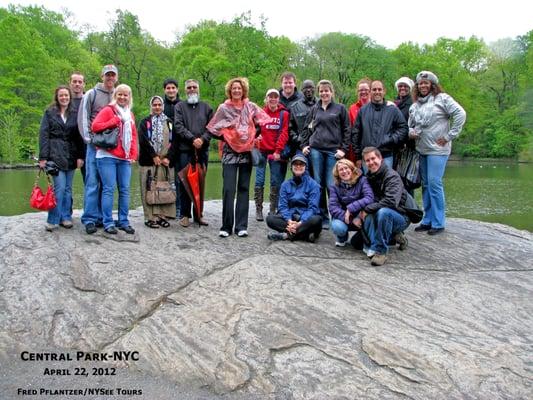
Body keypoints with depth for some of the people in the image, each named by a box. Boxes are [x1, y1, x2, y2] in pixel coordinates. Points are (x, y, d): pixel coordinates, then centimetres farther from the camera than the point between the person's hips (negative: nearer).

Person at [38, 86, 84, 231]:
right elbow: (43, 135, 1)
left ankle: (66, 217, 14)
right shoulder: (50, 113, 7)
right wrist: (43, 157, -7)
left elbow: (79, 136, 8)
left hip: (71, 155, 3)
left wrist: (80, 156, -1)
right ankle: (53, 219, -2)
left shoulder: (75, 113, 11)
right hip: (56, 154, -2)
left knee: (68, 188, 6)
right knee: (59, 187, -10)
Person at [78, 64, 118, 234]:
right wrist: (89, 139, -7)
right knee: (92, 183, -6)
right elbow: (83, 118, 2)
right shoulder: (91, 94, 5)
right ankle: (90, 219, -2)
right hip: (95, 145, -3)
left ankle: (102, 217, 13)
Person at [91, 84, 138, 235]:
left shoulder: (130, 115, 19)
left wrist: (133, 154, 8)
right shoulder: (108, 110, 1)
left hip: (125, 159, 5)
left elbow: (134, 135, 19)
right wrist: (114, 121, -11)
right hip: (107, 157, -5)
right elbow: (95, 126, -10)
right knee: (109, 189, -6)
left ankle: (124, 222, 12)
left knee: (125, 190, 4)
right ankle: (108, 223, 0)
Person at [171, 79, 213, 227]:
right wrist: (192, 139, -13)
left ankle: (199, 214, 14)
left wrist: (202, 139, -11)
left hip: (202, 150, 2)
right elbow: (178, 126, -3)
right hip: (184, 150, -2)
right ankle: (184, 215, 6)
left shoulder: (206, 107, 15)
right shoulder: (180, 106, 10)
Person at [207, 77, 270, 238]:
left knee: (244, 189, 4)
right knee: (228, 189, -9)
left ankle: (241, 226, 8)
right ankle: (226, 226, -2)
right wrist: (225, 137, 0)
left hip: (246, 152, 2)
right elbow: (212, 129, 4)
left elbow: (265, 121, 10)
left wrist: (253, 135, 3)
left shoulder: (251, 107, 7)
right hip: (230, 153, -2)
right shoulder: (224, 108, 2)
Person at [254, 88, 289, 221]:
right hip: (262, 151, 0)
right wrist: (256, 136, -16)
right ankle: (258, 209, 8)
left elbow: (284, 133, -3)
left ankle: (273, 209, 12)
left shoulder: (284, 114, 3)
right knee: (259, 181, 0)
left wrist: (278, 150, -10)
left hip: (276, 152, 0)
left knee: (275, 181, 3)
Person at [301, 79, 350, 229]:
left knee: (332, 185, -5)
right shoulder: (315, 109, 14)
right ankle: (322, 216, 13)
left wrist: (343, 149, -5)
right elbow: (307, 128, 19)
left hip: (333, 151, -3)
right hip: (316, 150, 3)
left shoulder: (340, 109, 6)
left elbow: (346, 130, 3)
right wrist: (304, 145, 7)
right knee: (318, 184, 4)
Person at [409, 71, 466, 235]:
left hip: (437, 149, -6)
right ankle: (427, 220, 18)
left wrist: (449, 136, -11)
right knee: (425, 185, 10)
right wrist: (410, 132, 0)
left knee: (434, 184, -10)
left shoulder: (442, 98, -4)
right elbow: (410, 124, 24)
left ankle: (438, 223, -1)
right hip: (421, 149, 6)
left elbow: (460, 114, -11)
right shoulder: (415, 105, 14)